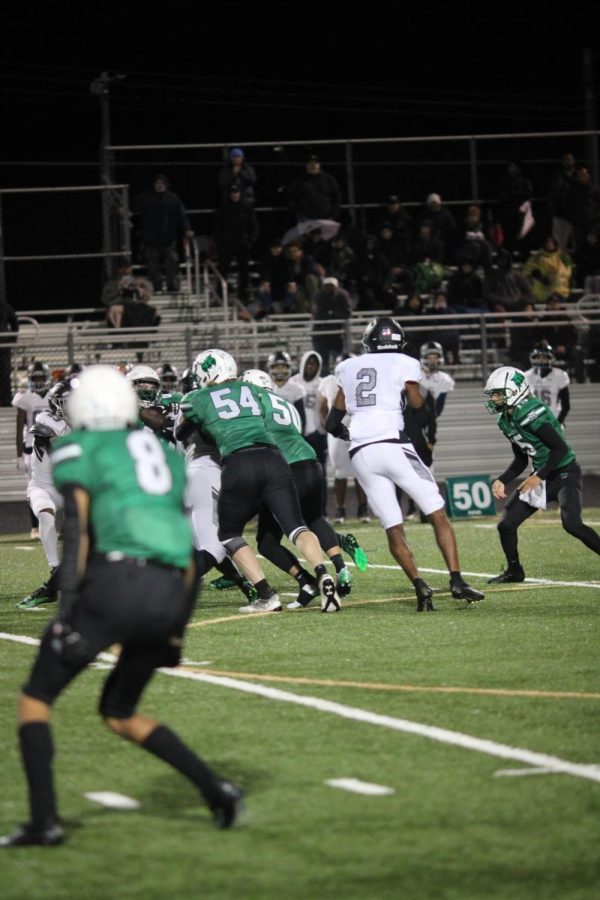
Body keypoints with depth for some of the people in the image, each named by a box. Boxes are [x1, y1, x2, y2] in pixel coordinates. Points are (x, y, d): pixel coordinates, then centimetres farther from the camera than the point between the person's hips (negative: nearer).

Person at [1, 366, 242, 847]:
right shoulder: (165, 456, 26)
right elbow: (191, 553, 23)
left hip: (115, 583, -6)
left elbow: (77, 531, -6)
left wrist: (67, 608, -10)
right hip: (168, 595, 6)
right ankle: (214, 786, 10)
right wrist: (177, 628, 27)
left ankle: (45, 820, -4)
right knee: (119, 712, 24)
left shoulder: (78, 452, 8)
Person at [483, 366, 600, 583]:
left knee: (571, 524, -27)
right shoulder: (506, 420, 5)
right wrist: (502, 481, 3)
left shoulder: (530, 413, -24)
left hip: (565, 473, -9)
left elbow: (560, 448, -24)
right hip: (542, 476, 9)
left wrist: (539, 476, -24)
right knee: (506, 525, 5)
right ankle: (514, 571, 23)